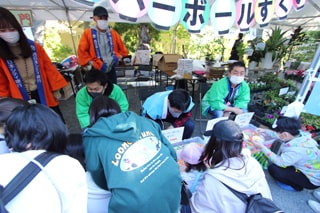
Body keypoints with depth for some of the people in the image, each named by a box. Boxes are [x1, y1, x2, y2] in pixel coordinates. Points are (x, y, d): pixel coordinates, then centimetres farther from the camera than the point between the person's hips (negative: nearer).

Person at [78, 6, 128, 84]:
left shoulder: (113, 33, 6)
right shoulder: (88, 33, -4)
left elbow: (122, 47, 15)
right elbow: (82, 51, -5)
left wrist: (118, 57, 3)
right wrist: (91, 62, -11)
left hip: (111, 69, 3)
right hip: (96, 70, -3)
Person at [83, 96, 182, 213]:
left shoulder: (93, 137, 3)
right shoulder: (144, 120, 10)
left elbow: (100, 180, 11)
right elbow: (171, 152, 13)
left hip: (135, 201, -3)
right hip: (172, 180, 4)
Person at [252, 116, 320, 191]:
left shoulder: (297, 150, -36)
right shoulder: (302, 136, -14)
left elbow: (279, 162, -24)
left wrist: (262, 147, -21)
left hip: (312, 180, -8)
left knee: (273, 168, -16)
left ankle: (296, 186, 6)